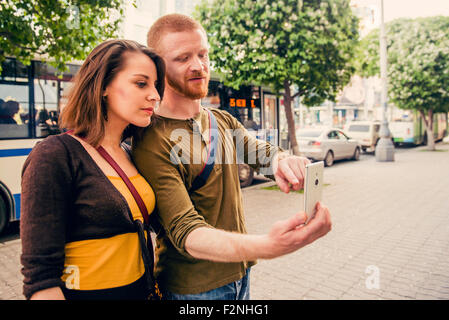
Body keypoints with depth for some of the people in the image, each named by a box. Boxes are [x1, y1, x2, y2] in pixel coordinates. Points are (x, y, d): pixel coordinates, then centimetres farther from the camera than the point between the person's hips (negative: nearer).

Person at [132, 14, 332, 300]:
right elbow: (186, 232, -30)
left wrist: (282, 161, -28)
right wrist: (268, 246, -45)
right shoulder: (152, 142, -22)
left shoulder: (225, 121, 5)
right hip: (192, 288, -6)